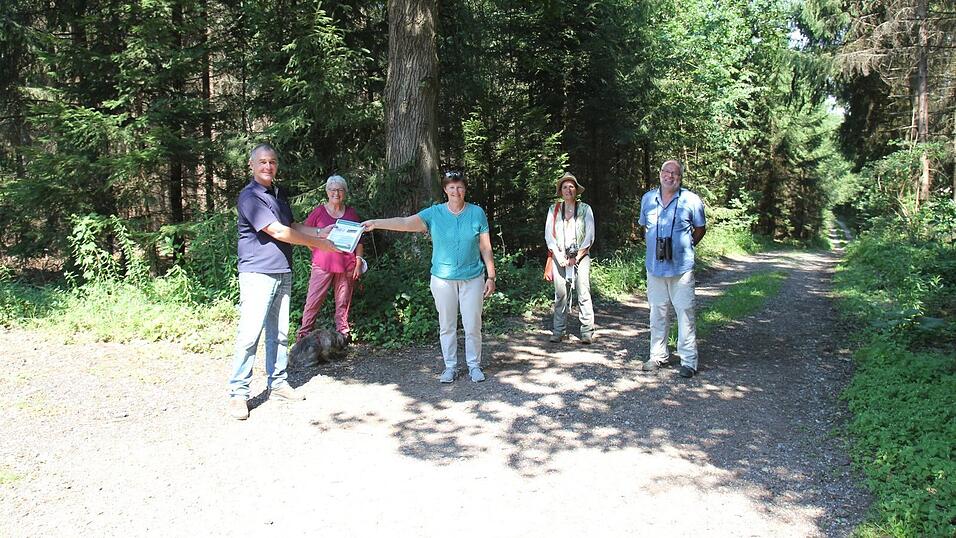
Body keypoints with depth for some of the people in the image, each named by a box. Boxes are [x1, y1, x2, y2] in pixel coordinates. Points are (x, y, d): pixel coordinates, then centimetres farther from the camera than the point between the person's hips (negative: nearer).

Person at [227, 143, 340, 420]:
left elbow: (292, 225, 28)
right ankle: (238, 394, -2)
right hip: (257, 273, -8)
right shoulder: (249, 196, -11)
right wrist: (318, 243, -11)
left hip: (283, 272, 8)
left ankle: (277, 383, 22)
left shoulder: (279, 194, 16)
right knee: (250, 334, -9)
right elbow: (278, 232, -17)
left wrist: (319, 232, 11)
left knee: (279, 333, 12)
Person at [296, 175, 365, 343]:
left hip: (346, 265, 2)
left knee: (343, 301, 5)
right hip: (322, 264, -2)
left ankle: (342, 334, 13)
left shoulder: (351, 213, 11)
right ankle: (304, 333, 3)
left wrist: (359, 262, 5)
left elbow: (359, 240, 12)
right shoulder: (319, 211, 5)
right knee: (314, 299, -5)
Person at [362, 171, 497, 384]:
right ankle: (450, 366, 22)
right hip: (443, 278, 1)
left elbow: (485, 248, 2)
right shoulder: (434, 213, -2)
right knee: (447, 325, 9)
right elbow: (405, 222, -15)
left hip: (472, 278, -1)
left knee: (473, 325, 4)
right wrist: (376, 223, -29)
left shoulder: (477, 213, -1)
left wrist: (491, 276, -1)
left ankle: (474, 365, 20)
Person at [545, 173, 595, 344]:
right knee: (560, 294, -1)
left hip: (580, 256, -1)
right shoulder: (553, 210, 11)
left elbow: (590, 235, 2)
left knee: (583, 294, -9)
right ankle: (558, 331, 6)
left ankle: (587, 331, -7)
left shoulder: (585, 209, 7)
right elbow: (548, 235, 7)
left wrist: (576, 257, -5)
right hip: (560, 257, 2)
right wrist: (559, 256, -5)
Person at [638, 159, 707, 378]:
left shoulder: (691, 200, -3)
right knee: (657, 313, 11)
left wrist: (686, 246, 4)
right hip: (654, 266, 4)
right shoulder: (648, 198, 7)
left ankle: (689, 360, 4)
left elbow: (700, 228, 8)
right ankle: (658, 356, 22)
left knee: (685, 313, -3)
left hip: (681, 267, -3)